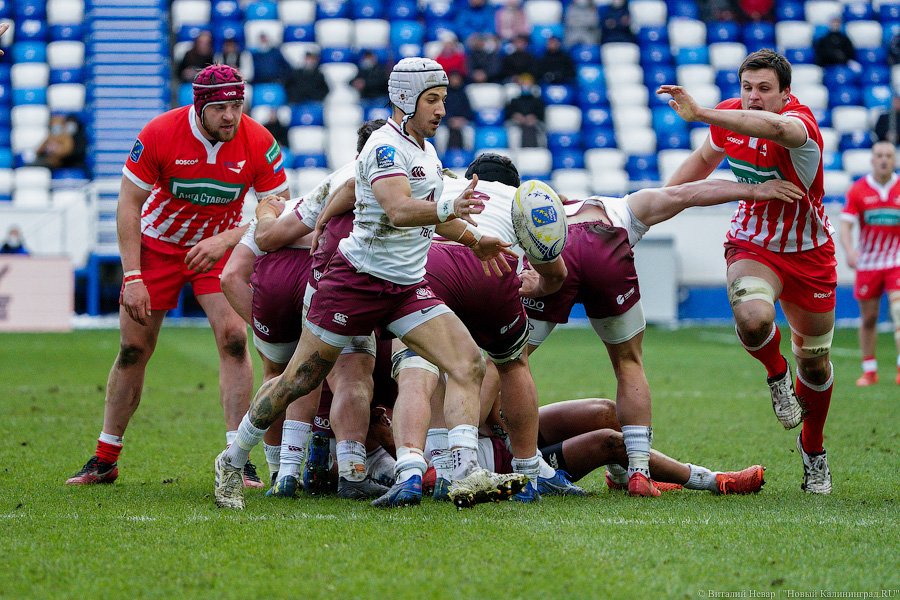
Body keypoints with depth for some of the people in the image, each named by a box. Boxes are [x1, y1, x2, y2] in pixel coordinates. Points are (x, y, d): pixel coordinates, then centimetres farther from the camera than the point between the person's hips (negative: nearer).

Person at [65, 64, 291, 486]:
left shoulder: (258, 143, -20)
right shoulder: (160, 134, -22)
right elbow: (129, 206, -14)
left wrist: (225, 241, -26)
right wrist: (132, 278, -19)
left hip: (219, 248, 0)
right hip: (157, 244, 0)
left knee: (233, 337, -18)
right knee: (133, 349, 1)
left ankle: (238, 459, -14)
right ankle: (105, 460, 14)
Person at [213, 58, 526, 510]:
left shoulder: (425, 150, 12)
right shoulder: (387, 146, -16)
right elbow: (399, 210, -34)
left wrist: (475, 240, 34)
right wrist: (448, 209, -50)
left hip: (407, 287, 8)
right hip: (359, 281, -8)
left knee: (469, 364, -12)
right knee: (299, 382, 0)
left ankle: (465, 473, -22)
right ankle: (232, 462, 19)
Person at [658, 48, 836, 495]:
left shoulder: (800, 122, -27)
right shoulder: (730, 116, -9)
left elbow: (774, 128, -54)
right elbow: (705, 158, 15)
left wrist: (699, 113, -62)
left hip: (809, 253, -2)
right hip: (752, 245, 2)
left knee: (814, 364, 11)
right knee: (752, 318, -32)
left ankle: (812, 450, 38)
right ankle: (776, 375, 3)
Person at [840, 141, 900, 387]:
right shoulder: (858, 190, -1)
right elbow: (845, 226, -6)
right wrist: (850, 250, -24)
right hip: (867, 263, 1)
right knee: (868, 318, 5)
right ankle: (869, 371, 17)